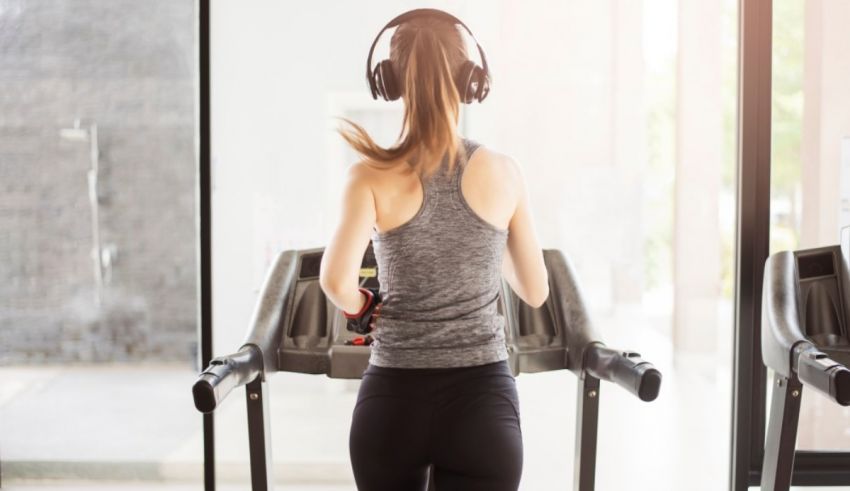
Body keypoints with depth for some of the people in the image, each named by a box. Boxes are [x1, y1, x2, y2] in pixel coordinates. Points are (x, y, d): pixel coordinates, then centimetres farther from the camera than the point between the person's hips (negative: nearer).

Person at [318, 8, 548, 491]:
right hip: (481, 399, 0)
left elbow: (336, 279, -21)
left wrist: (361, 311, 1)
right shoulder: (503, 172, -2)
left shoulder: (374, 177, -6)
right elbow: (536, 292, 8)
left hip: (393, 400, 0)